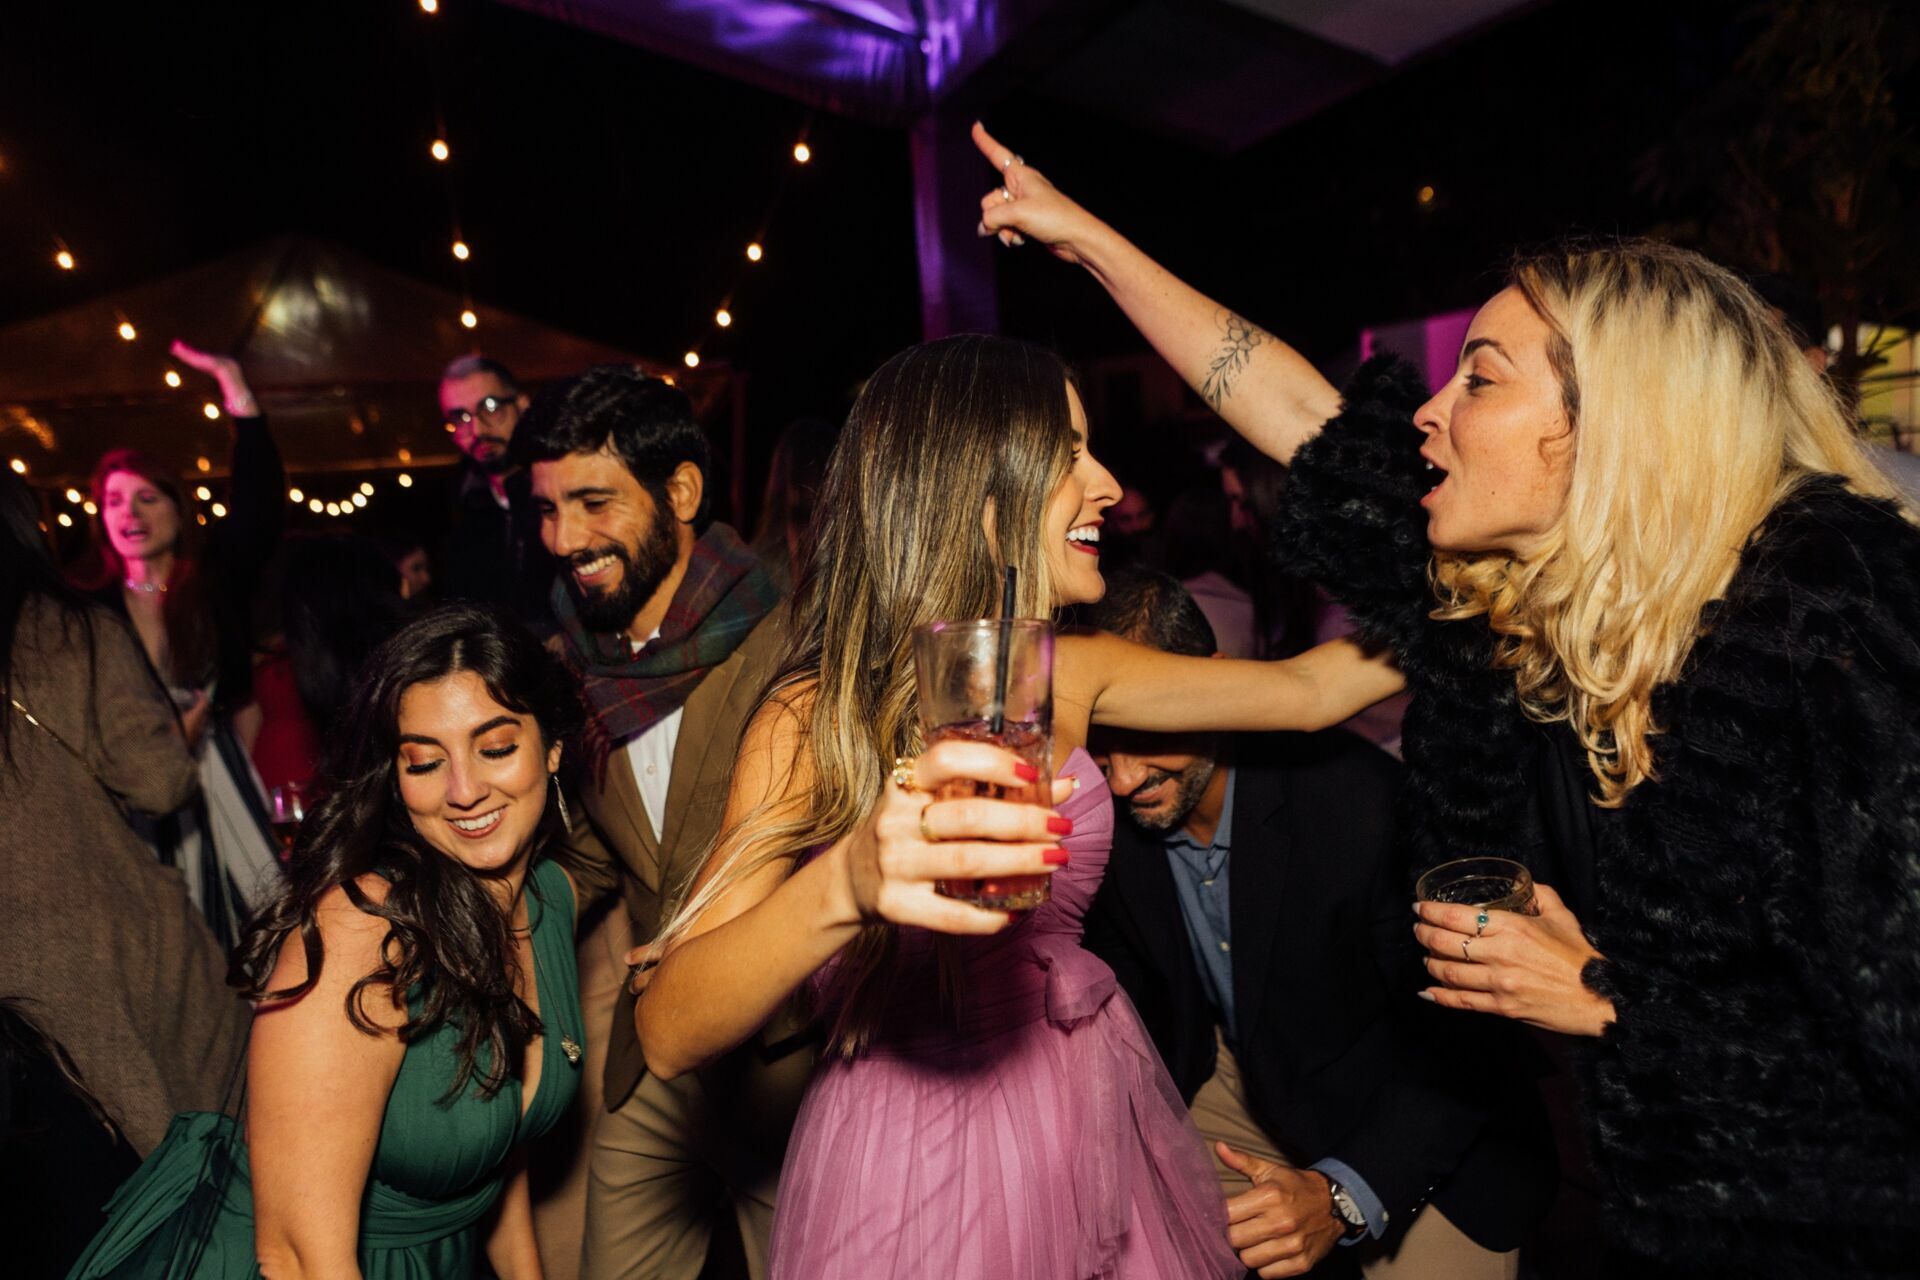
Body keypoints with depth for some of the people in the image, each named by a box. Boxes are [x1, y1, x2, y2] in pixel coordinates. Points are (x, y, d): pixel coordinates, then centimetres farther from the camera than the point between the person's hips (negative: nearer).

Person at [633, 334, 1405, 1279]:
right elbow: (668, 1035, -25)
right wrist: (846, 885, -43)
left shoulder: (1070, 676, -1)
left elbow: (1305, 688, 5)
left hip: (1098, 1121, 6)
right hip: (912, 1148, -5)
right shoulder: (819, 717, -17)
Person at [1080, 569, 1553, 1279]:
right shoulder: (1104, 814, -15)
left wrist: (1344, 1195, -34)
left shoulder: (1367, 801, -32)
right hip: (1238, 1081, 4)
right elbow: (1128, 985, 1)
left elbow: (1460, 1033, -24)